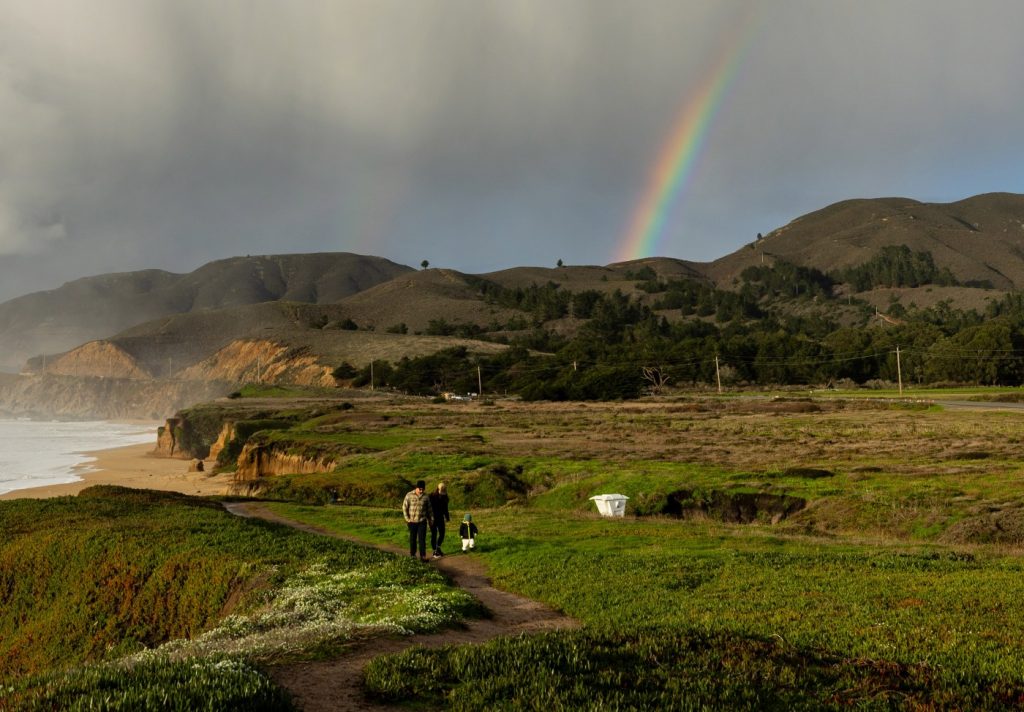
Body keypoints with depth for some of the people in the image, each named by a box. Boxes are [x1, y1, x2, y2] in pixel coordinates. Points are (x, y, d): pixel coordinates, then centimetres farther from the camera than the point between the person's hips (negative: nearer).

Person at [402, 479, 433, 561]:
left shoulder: (426, 497, -1)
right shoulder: (409, 495, -7)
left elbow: (429, 509, 10)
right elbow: (404, 507, -2)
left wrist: (430, 519, 11)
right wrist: (407, 519, -6)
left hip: (422, 521, 0)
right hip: (412, 521, 0)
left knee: (422, 539, -5)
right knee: (413, 539, 11)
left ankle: (423, 556, -6)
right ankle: (412, 554, 25)